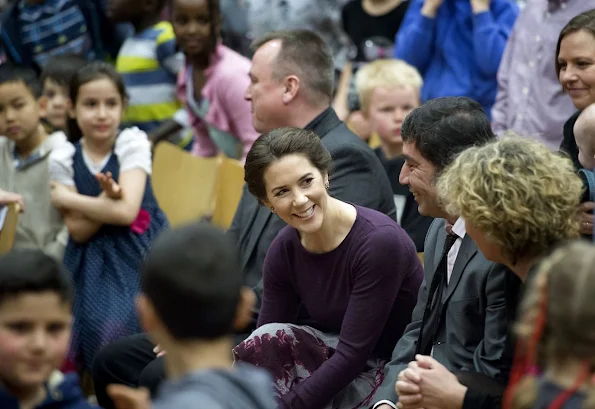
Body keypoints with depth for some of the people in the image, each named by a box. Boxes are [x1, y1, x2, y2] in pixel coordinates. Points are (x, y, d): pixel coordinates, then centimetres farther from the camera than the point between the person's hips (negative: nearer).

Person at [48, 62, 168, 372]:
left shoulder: (133, 143, -6)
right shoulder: (63, 159, 0)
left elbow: (126, 212, -17)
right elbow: (78, 231, -5)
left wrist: (65, 198, -10)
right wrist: (108, 197, -22)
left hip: (140, 251, -2)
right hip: (93, 262, 2)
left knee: (125, 320, -25)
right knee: (97, 322, -21)